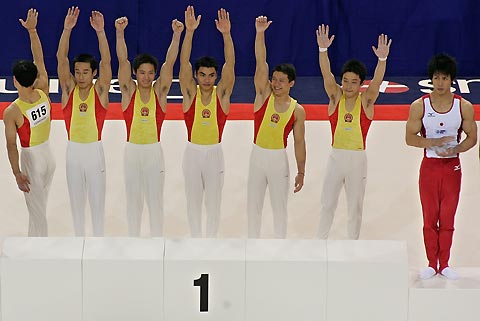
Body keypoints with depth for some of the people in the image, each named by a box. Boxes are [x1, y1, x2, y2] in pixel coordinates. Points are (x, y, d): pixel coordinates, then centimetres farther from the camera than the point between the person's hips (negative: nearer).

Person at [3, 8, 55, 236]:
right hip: (48, 154, 6)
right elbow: (39, 58, -4)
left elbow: (11, 145, -18)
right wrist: (32, 30, -4)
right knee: (39, 208, 21)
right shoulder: (43, 93, -11)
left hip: (31, 159, -6)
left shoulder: (11, 113, -23)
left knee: (37, 213, 4)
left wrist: (17, 173, -10)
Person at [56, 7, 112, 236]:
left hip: (94, 150, -2)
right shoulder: (68, 89, -2)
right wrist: (67, 29, -25)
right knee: (76, 200, 12)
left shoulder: (100, 90, -6)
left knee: (97, 200, 7)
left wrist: (100, 32, -31)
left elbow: (106, 61, -18)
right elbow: (61, 58, -12)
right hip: (73, 150, 2)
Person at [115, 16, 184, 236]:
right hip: (132, 150, 0)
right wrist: (120, 33, -28)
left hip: (154, 151, 0)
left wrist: (176, 36, -27)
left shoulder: (159, 91, -1)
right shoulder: (129, 90, -2)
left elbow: (169, 62, -13)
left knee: (155, 199, 5)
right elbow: (122, 60, -15)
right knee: (133, 199, 8)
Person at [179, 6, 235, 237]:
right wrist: (189, 31, -29)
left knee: (214, 202, 8)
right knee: (193, 201, 9)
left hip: (214, 153, 0)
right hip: (193, 152, 0)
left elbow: (230, 64, -17)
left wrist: (226, 34, -31)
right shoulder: (190, 93, -5)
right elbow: (183, 63, -17)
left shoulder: (222, 94, -5)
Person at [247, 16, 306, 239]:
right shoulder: (264, 94, -3)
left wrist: (301, 171, -1)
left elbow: (299, 142, 1)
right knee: (253, 206, 7)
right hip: (257, 156, 1)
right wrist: (260, 33, -25)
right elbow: (261, 63, -14)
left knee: (280, 207, 7)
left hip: (279, 160, -1)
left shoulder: (297, 110, -4)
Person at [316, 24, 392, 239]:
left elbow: (377, 81, -20)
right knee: (327, 204, 7)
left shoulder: (366, 101, -4)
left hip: (357, 159, -1)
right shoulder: (336, 97, -1)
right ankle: (320, 242, 18)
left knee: (355, 207, 8)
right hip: (336, 156, 1)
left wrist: (382, 59, -37)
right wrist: (323, 49, -31)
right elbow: (326, 74, -15)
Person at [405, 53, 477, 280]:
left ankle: (444, 263, 16)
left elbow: (472, 138, 1)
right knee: (430, 218, 5)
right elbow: (410, 137, -4)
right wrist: (435, 143, -18)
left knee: (448, 219, 5)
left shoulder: (464, 107, -5)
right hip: (429, 166, 0)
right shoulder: (419, 106, -6)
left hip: (452, 167, 0)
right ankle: (432, 263, 16)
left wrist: (456, 149, -18)